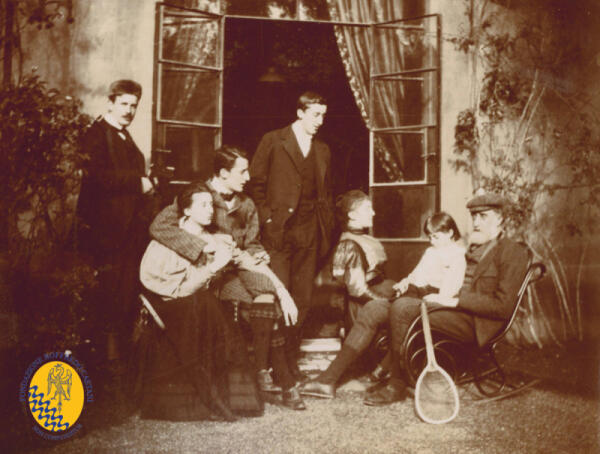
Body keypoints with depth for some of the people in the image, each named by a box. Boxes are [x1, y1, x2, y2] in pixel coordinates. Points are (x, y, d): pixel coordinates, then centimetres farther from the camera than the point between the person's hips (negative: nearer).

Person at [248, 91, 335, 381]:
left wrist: (326, 229, 10)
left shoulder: (323, 151, 16)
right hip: (279, 232, -4)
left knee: (303, 300, 6)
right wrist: (266, 219, -7)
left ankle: (291, 361, 17)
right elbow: (256, 183, 1)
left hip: (309, 234, 5)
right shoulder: (273, 141, 2)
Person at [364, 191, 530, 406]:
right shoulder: (476, 247, 21)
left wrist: (456, 301, -20)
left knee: (403, 309, -23)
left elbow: (503, 306, -16)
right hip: (460, 310, 9)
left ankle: (397, 385, -12)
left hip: (477, 323, -9)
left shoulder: (512, 251, -7)